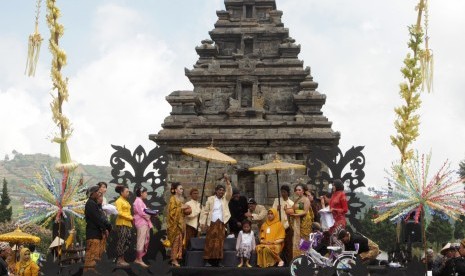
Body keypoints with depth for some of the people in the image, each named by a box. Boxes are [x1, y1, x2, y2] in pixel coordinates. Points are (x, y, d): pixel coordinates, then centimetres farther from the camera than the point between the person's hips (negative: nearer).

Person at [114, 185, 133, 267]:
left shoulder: (126, 201, 22)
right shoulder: (119, 201, -5)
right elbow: (119, 213, -15)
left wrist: (131, 218, 5)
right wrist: (130, 217, -15)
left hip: (127, 224, 9)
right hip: (121, 224, -9)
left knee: (127, 241, 6)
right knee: (122, 241, -9)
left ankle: (122, 259, 11)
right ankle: (120, 260, -6)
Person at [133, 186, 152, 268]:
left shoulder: (140, 201, 23)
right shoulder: (138, 201, -9)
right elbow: (141, 212, -17)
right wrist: (150, 215, -7)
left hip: (144, 223, 10)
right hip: (141, 223, -10)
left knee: (145, 241, 10)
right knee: (141, 241, -10)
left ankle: (138, 259, 14)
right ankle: (139, 260, -10)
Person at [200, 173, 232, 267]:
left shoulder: (226, 198, 10)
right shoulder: (210, 199, 6)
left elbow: (229, 192, -9)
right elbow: (205, 211, 5)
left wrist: (227, 181, -20)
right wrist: (203, 222, -3)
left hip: (221, 223, 1)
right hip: (212, 223, -1)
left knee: (219, 242, -1)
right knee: (210, 242, -4)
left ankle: (217, 261, 0)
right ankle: (210, 260, -1)